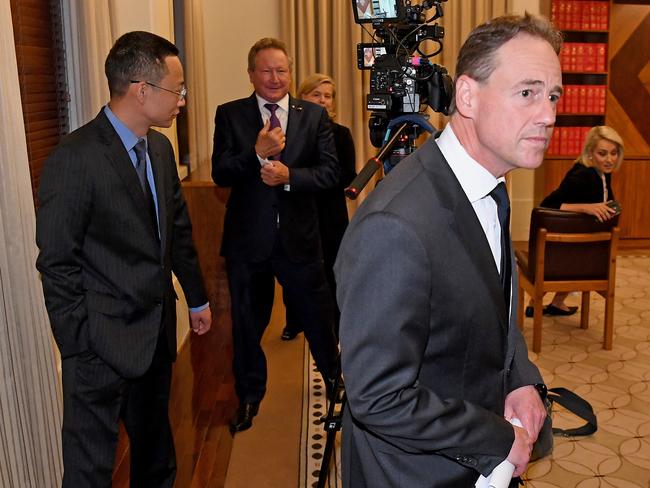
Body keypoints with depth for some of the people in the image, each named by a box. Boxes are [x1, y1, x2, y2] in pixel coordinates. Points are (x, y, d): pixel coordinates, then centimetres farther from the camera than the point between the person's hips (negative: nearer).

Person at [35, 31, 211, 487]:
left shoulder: (160, 148, 5)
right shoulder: (75, 159, -18)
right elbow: (58, 264, -15)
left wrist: (197, 297, 20)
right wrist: (79, 349, -14)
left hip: (158, 333, 7)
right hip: (104, 345, -7)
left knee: (156, 451, 23)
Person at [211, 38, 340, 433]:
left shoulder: (314, 115, 1)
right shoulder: (230, 115, -1)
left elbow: (331, 171, -6)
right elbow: (220, 174, -10)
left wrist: (288, 175, -22)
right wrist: (257, 154, -26)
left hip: (299, 237, 0)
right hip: (248, 238, 0)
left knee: (318, 313, 14)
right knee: (247, 322, 15)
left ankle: (335, 378, 42)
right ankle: (250, 396, 36)